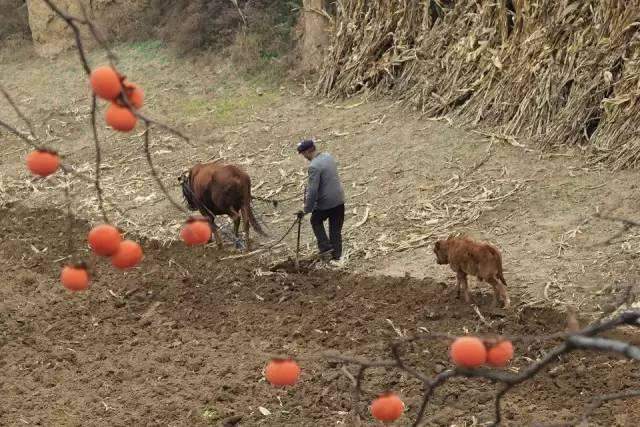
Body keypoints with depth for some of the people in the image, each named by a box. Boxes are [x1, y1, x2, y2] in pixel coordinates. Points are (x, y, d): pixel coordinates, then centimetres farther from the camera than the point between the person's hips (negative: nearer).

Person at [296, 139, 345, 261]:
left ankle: (325, 247, 13)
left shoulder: (314, 166, -21)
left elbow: (313, 190, -22)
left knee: (316, 221, 20)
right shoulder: (328, 156, 5)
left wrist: (307, 209, -13)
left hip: (325, 202, -7)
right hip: (339, 199, 7)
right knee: (336, 228, 16)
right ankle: (336, 254, 22)